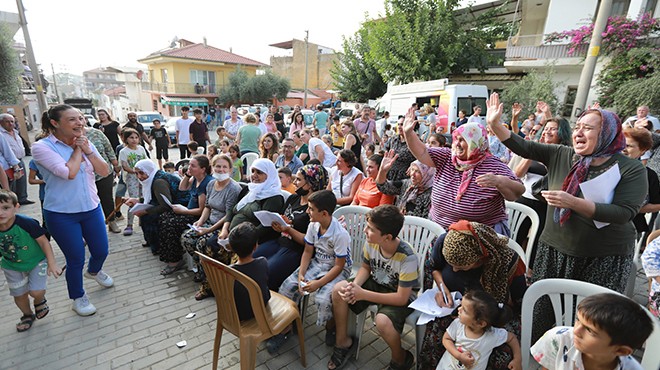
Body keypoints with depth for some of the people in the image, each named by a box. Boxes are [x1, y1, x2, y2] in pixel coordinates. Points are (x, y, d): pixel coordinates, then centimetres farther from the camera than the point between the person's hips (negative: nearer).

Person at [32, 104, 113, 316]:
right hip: (62, 215, -5)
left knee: (101, 251, 15)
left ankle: (94, 271, 51)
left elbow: (105, 172, -2)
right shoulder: (42, 147, -13)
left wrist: (87, 151, -13)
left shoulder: (86, 144, 3)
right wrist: (77, 150, -11)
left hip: (92, 209, 5)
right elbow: (69, 173, -25)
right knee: (76, 259, 6)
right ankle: (78, 298, 32)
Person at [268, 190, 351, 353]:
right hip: (317, 263, 6)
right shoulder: (313, 225, -9)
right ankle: (284, 328, 10)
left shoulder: (340, 234, -28)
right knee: (288, 285, -10)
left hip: (338, 269, -6)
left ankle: (331, 332, 5)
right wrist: (301, 274, -12)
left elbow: (339, 266, -21)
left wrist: (318, 283, -25)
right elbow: (308, 252, 1)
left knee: (323, 299, -30)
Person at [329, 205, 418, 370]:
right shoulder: (370, 243, -18)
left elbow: (401, 298, -27)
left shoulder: (407, 258, -33)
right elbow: (365, 268, 1)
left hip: (402, 295, -5)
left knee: (382, 321, -34)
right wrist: (355, 285, -21)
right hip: (377, 283, 6)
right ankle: (343, 341, 9)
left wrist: (362, 294, -30)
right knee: (339, 289, -14)